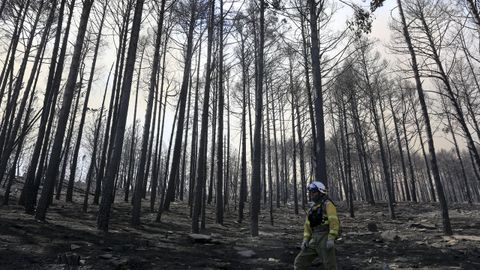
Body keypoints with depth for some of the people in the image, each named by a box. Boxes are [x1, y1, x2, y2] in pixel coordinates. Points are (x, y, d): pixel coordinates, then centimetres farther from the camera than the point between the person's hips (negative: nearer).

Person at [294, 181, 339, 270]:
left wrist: (331, 238, -22)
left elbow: (334, 222, -15)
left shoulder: (327, 204, -4)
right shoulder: (312, 209, 19)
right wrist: (305, 239, 9)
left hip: (325, 239, -8)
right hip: (314, 240, 8)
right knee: (299, 262, 5)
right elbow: (307, 225, 20)